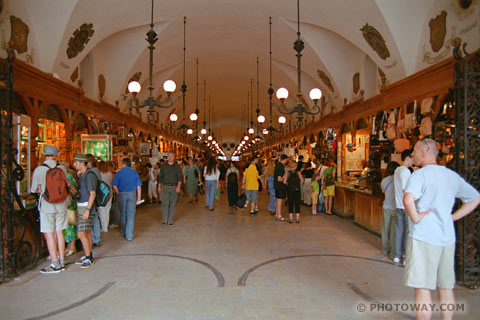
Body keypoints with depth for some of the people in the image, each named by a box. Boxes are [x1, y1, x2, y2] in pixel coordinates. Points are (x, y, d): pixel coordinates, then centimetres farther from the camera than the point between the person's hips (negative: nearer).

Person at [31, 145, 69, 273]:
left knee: (49, 235, 3)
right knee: (59, 233, 11)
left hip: (47, 206, -3)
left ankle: (55, 264, 5)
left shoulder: (39, 170, -9)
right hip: (61, 205, 4)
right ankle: (61, 262, 18)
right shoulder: (62, 168, 0)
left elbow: (34, 189, -1)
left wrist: (44, 190, 12)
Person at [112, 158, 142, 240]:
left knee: (123, 214, 17)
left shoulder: (119, 173, -2)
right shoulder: (135, 173, 2)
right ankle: (129, 235, -1)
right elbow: (139, 186, 1)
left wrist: (118, 194, 9)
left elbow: (114, 186, -5)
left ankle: (124, 232, 30)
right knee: (131, 215, 1)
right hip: (132, 194, 0)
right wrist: (139, 197, 8)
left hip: (122, 194, 0)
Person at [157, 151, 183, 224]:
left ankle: (170, 220, 12)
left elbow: (180, 177, -2)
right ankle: (164, 219, -2)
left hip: (174, 187, 0)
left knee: (172, 204, 3)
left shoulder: (177, 166, 3)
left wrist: (178, 186, -14)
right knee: (165, 203, -10)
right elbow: (160, 177, 14)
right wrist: (159, 187, 9)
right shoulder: (163, 166, 8)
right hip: (165, 187, 1)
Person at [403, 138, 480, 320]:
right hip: (447, 237, 7)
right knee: (446, 287, 16)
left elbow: (408, 200, -31)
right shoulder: (452, 175, 11)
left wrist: (415, 218, -14)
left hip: (423, 237, -7)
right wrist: (452, 217, 15)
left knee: (422, 287, 0)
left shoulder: (420, 174, -12)